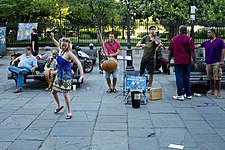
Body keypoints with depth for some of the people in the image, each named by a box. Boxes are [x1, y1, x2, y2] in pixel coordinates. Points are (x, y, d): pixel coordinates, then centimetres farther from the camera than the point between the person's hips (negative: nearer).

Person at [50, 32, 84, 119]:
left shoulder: (69, 53, -20)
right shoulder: (60, 50, 2)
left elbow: (78, 63, -25)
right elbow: (58, 45, 29)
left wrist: (81, 75, -32)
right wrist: (52, 38, 26)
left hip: (66, 76, -8)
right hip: (59, 74, 8)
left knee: (65, 94, -5)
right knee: (54, 91, 15)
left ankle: (69, 112, 8)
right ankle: (59, 105, 40)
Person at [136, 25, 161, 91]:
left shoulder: (157, 39, 2)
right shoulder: (145, 37, 3)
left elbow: (156, 49, -9)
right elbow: (137, 45, -2)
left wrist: (159, 46, -29)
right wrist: (141, 45, -22)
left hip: (152, 58, 0)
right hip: (144, 57, 1)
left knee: (151, 74, 0)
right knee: (141, 73, 7)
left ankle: (149, 87, 14)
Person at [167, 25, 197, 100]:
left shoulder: (173, 39, 4)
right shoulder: (189, 39, 0)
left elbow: (170, 52, 5)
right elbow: (192, 51, -5)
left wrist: (168, 62, 10)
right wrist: (195, 62, -2)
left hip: (178, 61, -1)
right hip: (187, 61, 1)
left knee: (179, 77, -1)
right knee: (186, 77, 12)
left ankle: (180, 95, -4)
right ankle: (188, 94, 19)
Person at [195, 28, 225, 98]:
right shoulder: (206, 42, 13)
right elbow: (198, 46, 5)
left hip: (216, 63, -5)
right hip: (208, 63, 5)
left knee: (217, 78, -5)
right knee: (211, 79, 9)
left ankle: (219, 93, 0)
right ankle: (212, 92, 18)